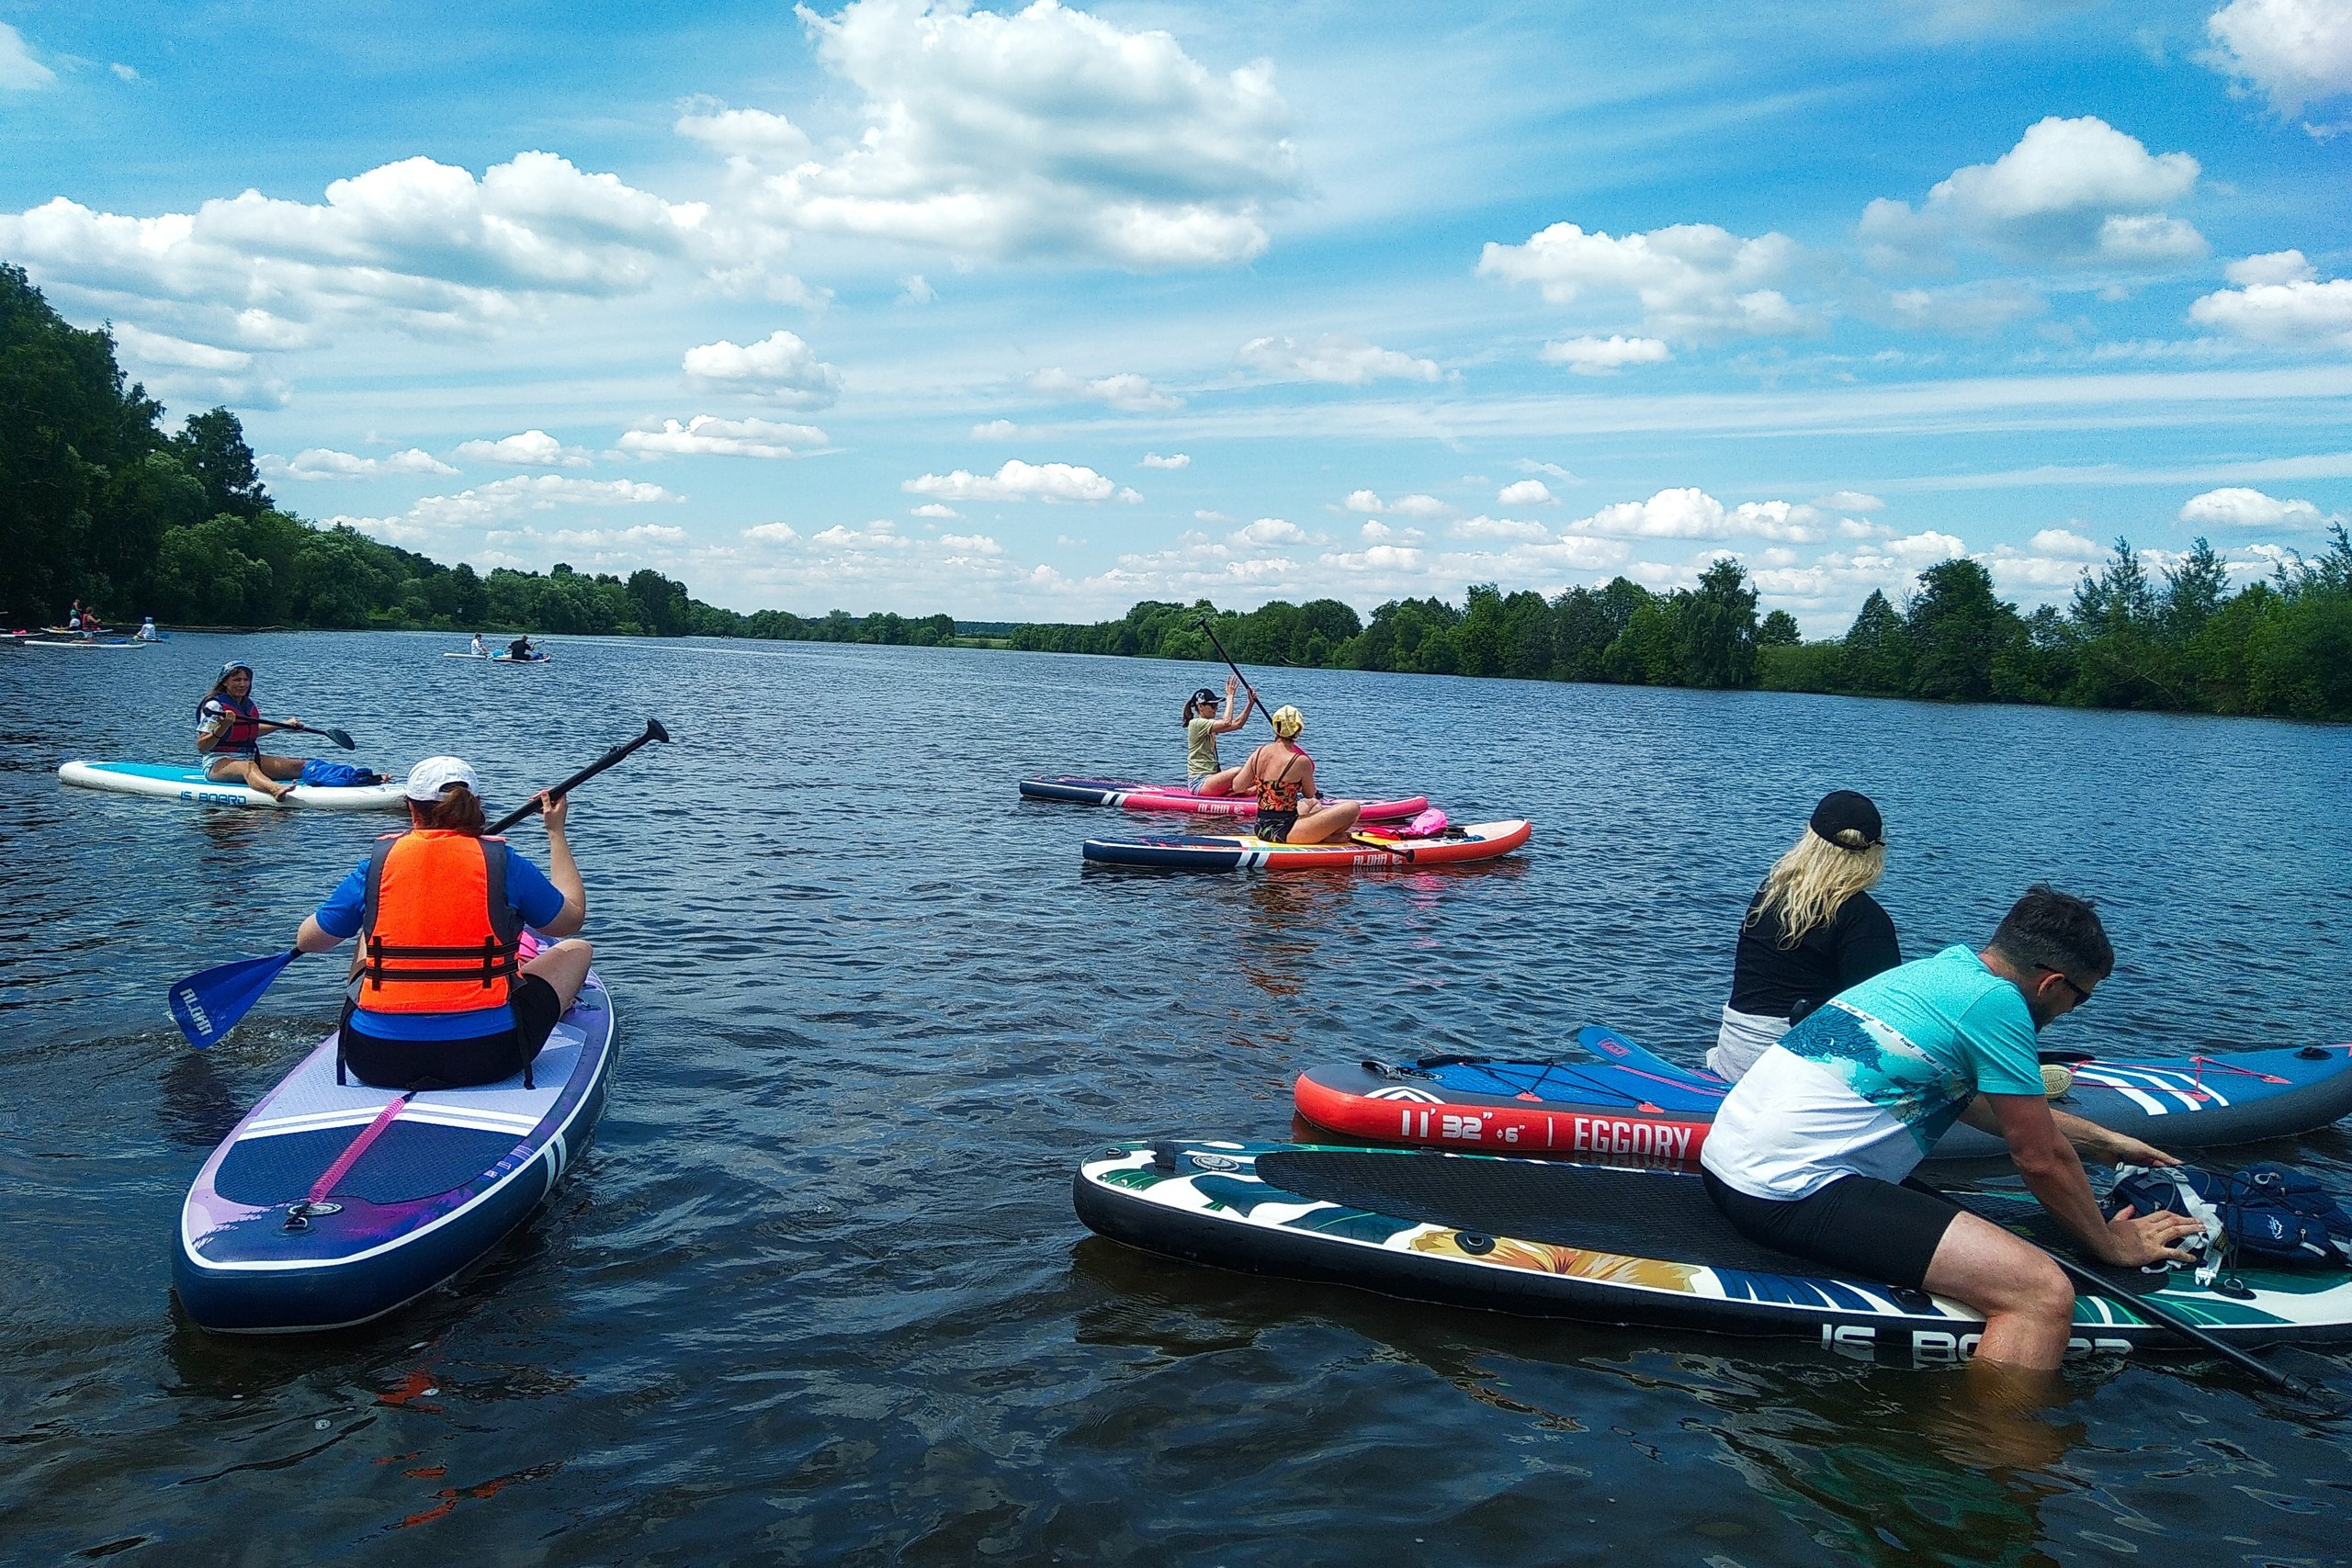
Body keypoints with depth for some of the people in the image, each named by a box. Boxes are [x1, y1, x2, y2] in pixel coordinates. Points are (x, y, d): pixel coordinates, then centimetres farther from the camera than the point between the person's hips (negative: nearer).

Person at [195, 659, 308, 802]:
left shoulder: (248, 704, 13)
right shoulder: (215, 705, -9)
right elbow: (201, 747, -15)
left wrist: (284, 724, 36)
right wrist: (222, 727, -30)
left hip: (250, 757, 9)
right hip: (219, 763, -9)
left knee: (298, 765, -10)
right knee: (248, 767, -42)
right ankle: (275, 789, -74)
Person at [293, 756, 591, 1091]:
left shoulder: (377, 863, 1)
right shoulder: (503, 862, -4)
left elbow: (307, 940, 13)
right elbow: (572, 918, 12)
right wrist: (556, 831, 22)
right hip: (485, 1057, -3)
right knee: (576, 950, 20)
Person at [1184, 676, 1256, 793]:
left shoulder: (1209, 726, 18)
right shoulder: (1196, 723, -12)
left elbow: (1237, 723, 14)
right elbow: (1226, 723, -24)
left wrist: (1251, 703, 3)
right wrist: (1230, 695, -16)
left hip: (1210, 778, 10)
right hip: (1200, 782, -10)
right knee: (1238, 772, -29)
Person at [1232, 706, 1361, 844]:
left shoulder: (1259, 752, 0)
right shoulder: (1301, 761, -16)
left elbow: (1237, 787, 3)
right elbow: (1309, 794, 0)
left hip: (1261, 830, 7)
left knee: (1311, 804, 37)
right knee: (1353, 807, -7)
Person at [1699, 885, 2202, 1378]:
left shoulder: (1941, 968, 18)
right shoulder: (1997, 1002, -9)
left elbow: (1982, 1102, 35)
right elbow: (2042, 1159, -2)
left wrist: (2102, 1141, 41)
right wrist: (2112, 1244, 15)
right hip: (1789, 1191, -11)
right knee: (2043, 1294, -16)